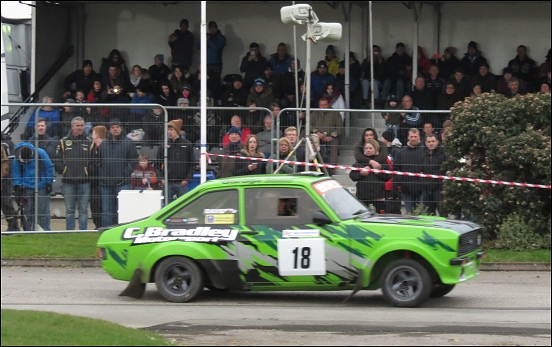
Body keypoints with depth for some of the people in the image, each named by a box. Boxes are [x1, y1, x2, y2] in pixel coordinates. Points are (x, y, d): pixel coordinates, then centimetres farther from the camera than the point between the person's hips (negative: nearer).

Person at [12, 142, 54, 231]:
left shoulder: (40, 153, -13)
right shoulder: (17, 159, -7)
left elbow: (49, 168, -5)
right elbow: (16, 173, 5)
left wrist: (49, 184, -2)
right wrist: (17, 186, -1)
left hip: (42, 187, -2)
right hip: (27, 188, 2)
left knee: (43, 210, -3)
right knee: (28, 211, 3)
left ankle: (45, 231, 1)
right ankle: (28, 231, 9)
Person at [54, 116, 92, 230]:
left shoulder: (89, 143, 5)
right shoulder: (64, 142, 6)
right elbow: (57, 160, 6)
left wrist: (88, 172, -7)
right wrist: (63, 170, -5)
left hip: (84, 181, -1)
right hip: (68, 182, 1)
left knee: (83, 210, 3)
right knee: (69, 209, 6)